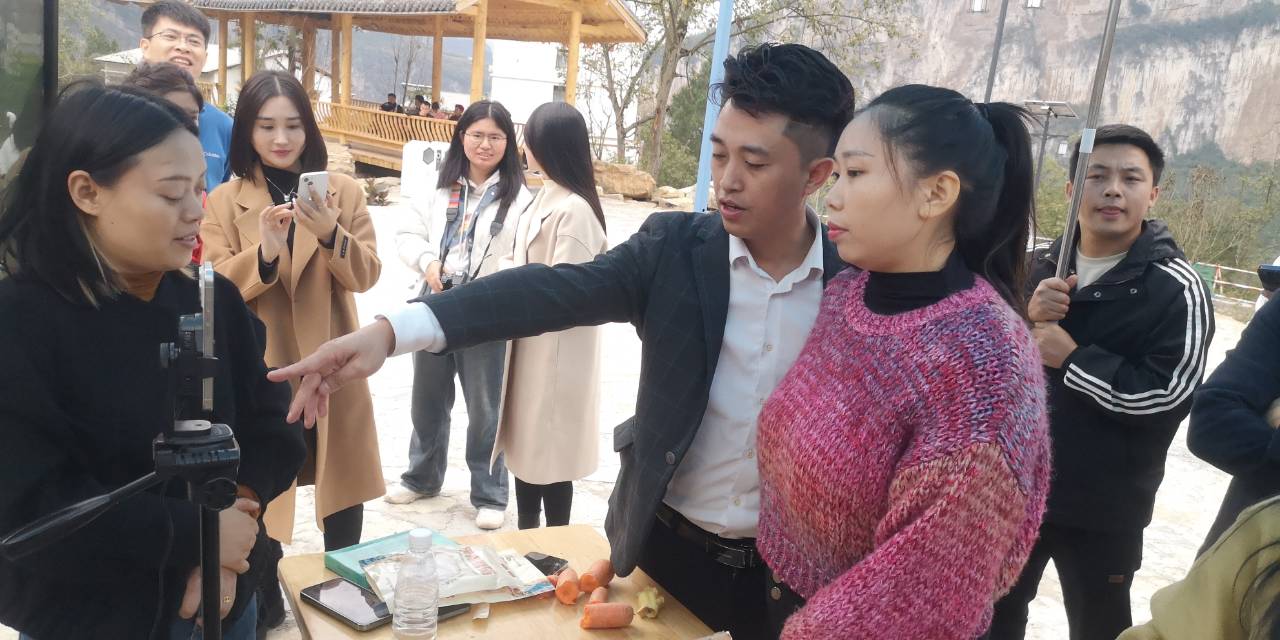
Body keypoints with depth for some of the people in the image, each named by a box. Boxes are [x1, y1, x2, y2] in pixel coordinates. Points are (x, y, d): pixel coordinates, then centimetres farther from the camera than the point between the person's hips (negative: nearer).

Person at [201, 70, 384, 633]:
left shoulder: (341, 189, 0)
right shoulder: (225, 200, -1)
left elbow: (366, 275, -7)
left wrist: (331, 235, -25)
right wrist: (263, 253, -26)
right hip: (260, 368, -1)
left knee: (344, 480, 11)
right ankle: (264, 601, 28)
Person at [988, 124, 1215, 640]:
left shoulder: (1177, 289, -13)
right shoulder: (1039, 265, 3)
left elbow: (1167, 397, -21)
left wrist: (1072, 359, -18)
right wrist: (1025, 318, -17)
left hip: (1103, 510, -4)